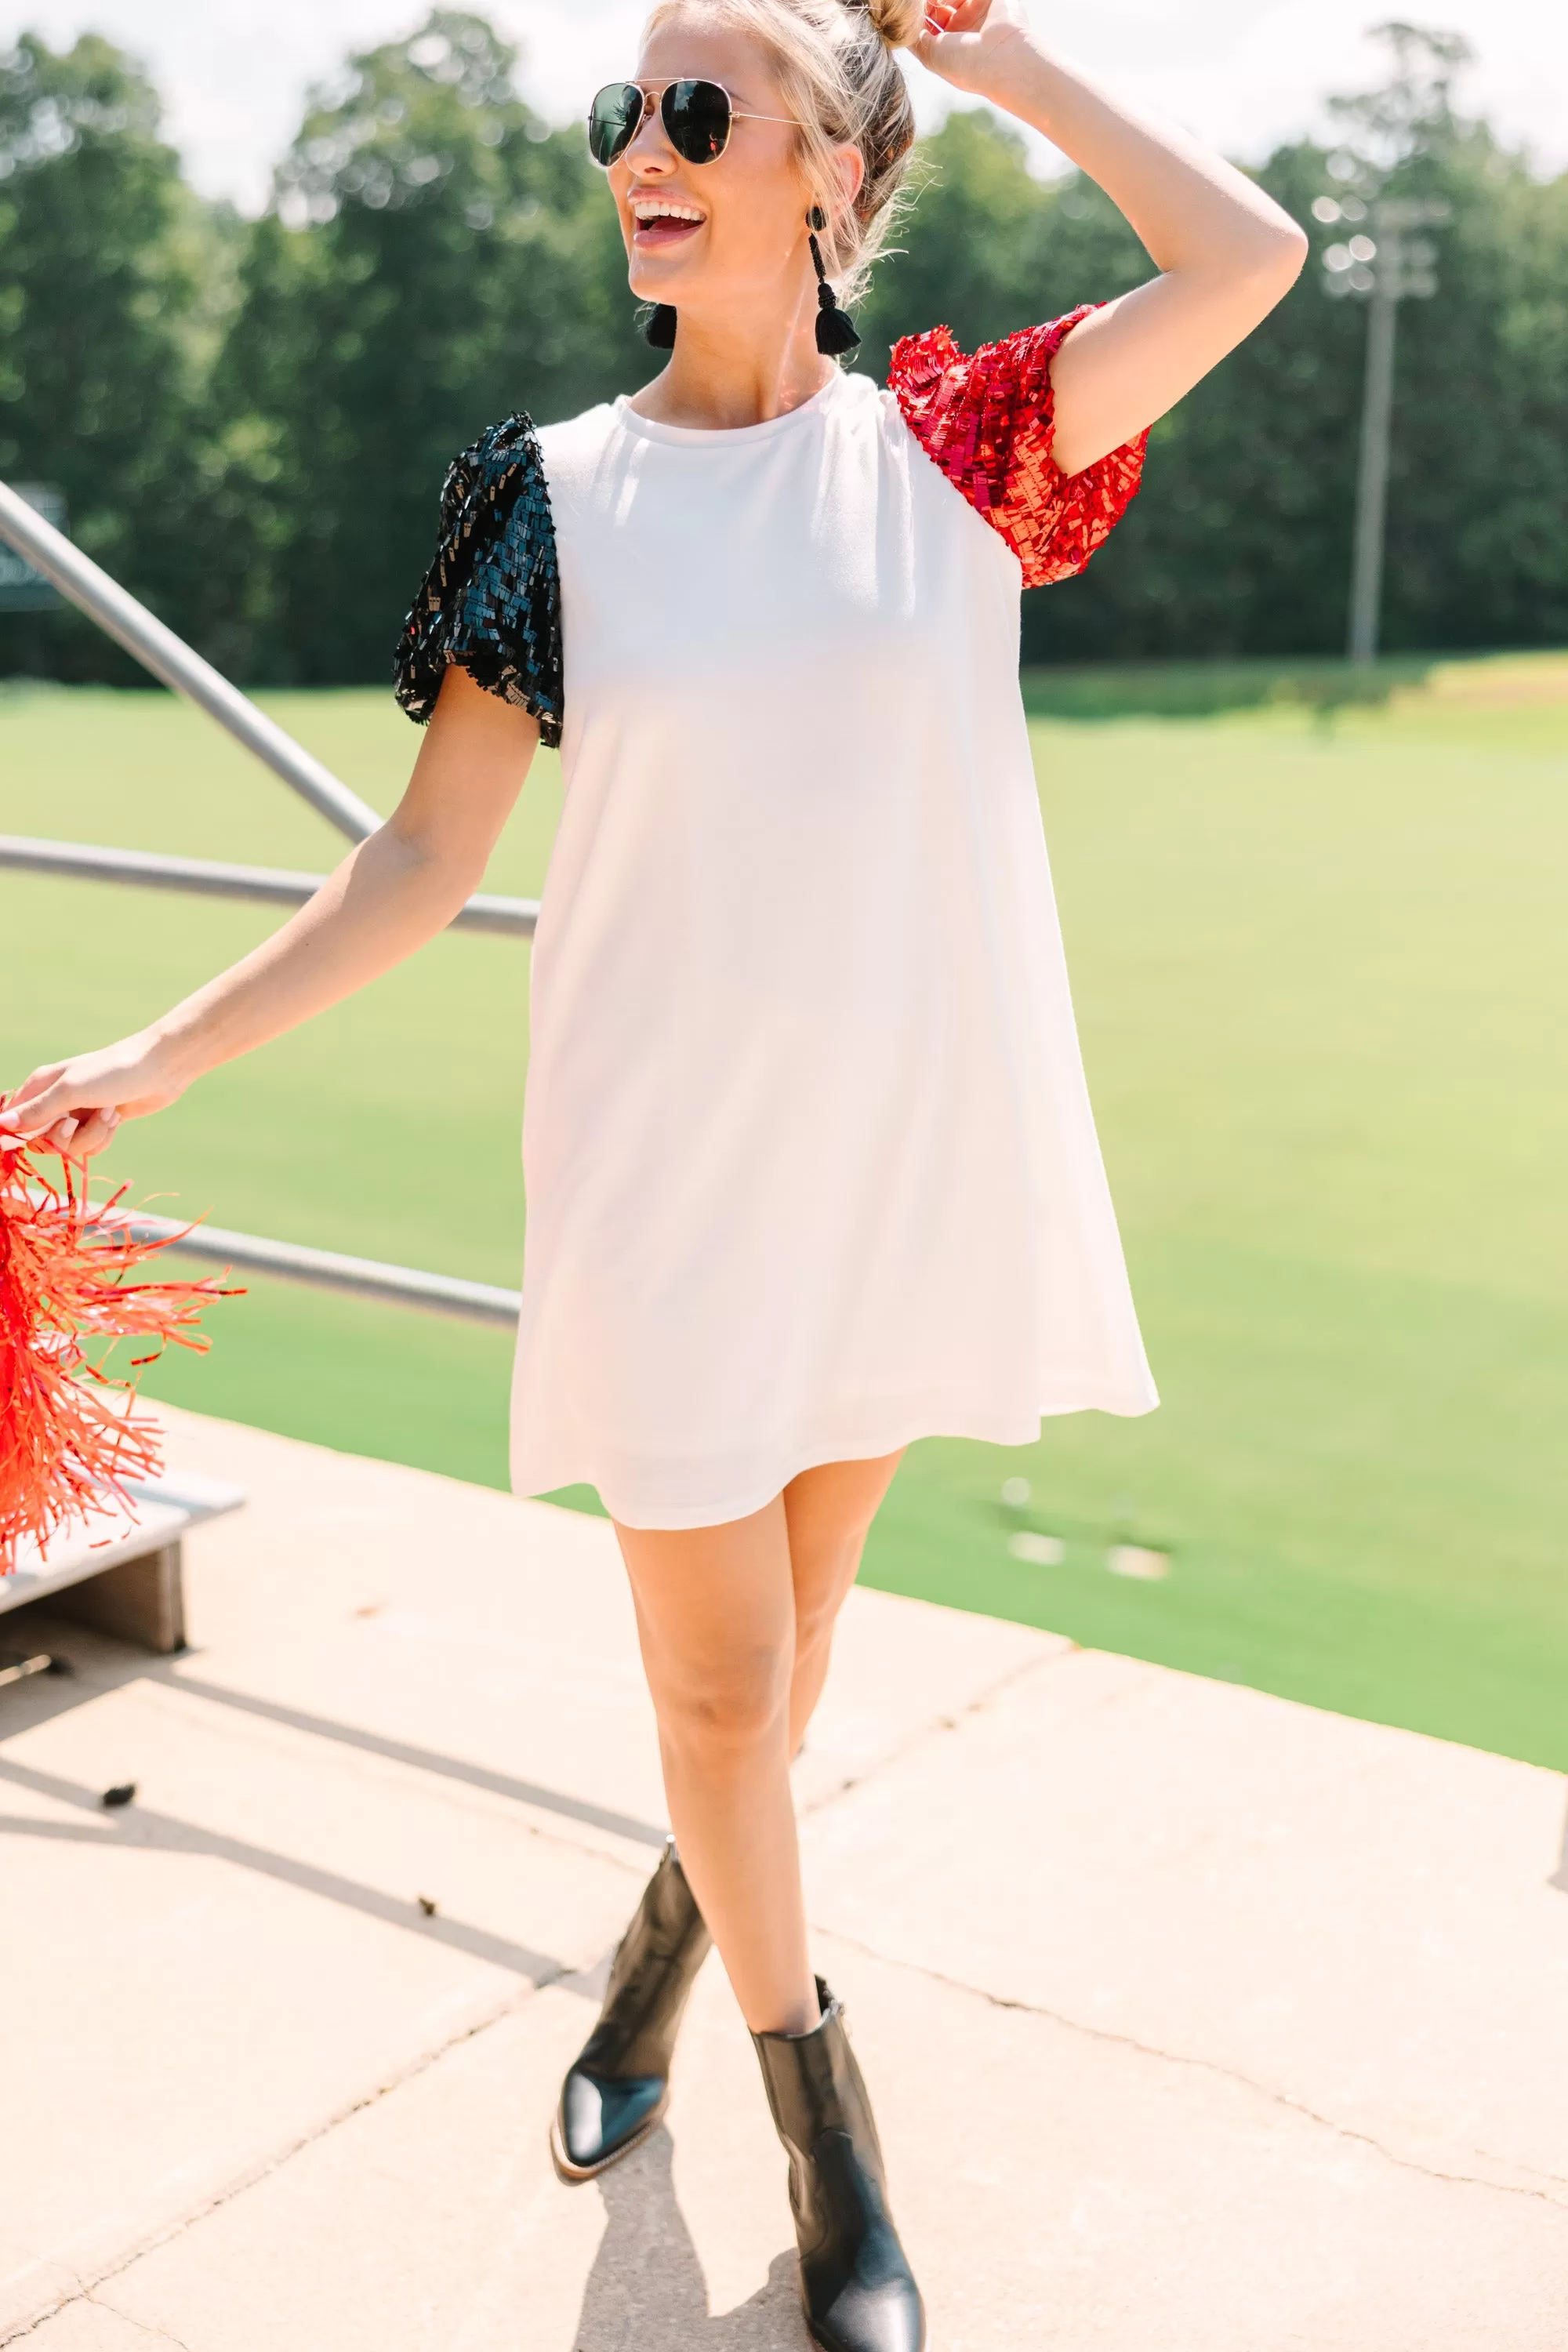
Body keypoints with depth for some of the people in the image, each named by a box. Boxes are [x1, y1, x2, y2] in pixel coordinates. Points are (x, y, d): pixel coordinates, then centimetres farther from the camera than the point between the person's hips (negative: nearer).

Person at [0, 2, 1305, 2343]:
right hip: (671, 1163, -1)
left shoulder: (951, 450, 0)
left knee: (794, 1606, 17)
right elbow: (428, 856, -2)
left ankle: (671, 1934, 45)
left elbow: (1247, 255, -11)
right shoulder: (558, 493, -3)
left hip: (909, 1141, 2)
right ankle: (818, 2113, 27)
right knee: (718, 1665, 4)